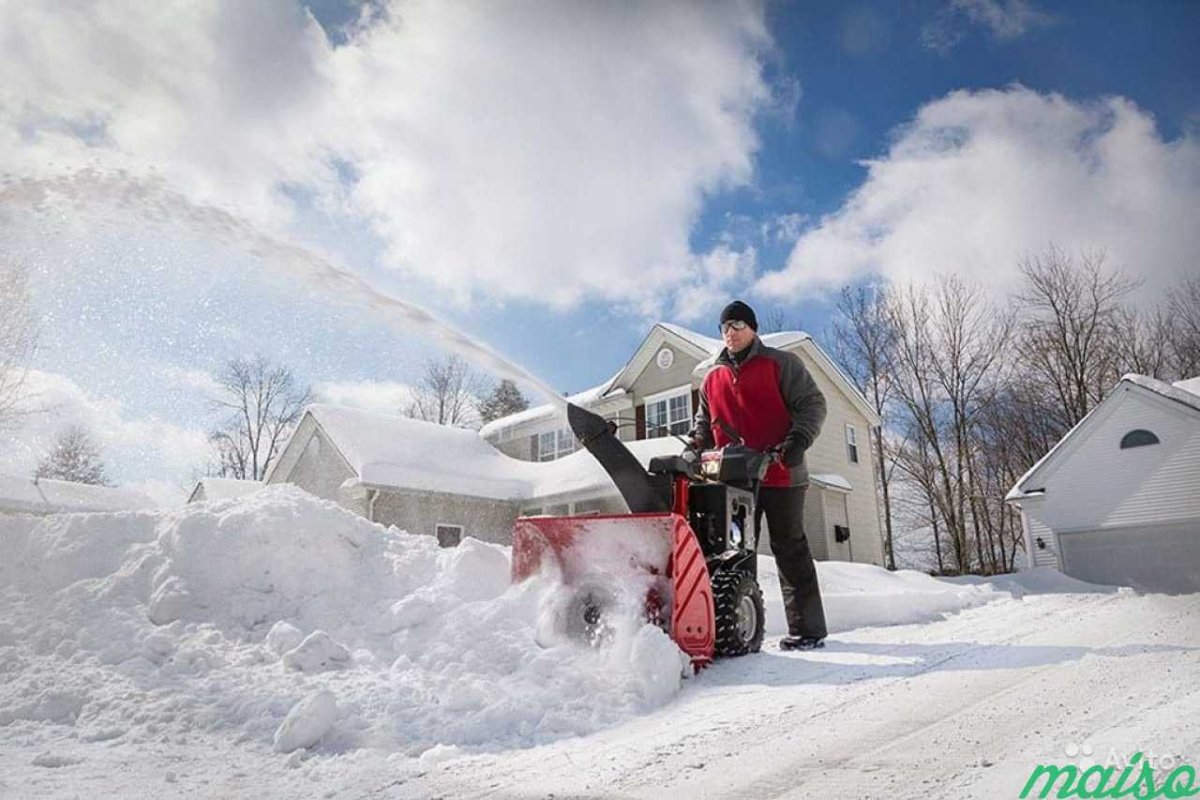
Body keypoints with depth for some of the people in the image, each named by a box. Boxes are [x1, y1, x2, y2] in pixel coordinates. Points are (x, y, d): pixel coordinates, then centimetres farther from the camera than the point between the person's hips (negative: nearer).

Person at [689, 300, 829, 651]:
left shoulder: (780, 364, 4)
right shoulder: (712, 376, 18)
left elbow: (813, 403, -2)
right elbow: (704, 420, 24)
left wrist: (798, 439, -17)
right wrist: (695, 445, 4)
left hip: (780, 474, -4)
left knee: (790, 548, 1)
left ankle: (806, 628, 9)